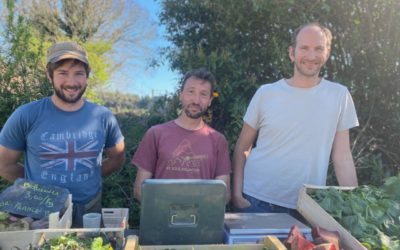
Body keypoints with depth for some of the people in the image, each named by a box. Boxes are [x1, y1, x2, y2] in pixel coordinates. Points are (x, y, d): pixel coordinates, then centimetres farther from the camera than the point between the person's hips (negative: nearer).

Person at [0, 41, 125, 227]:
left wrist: (85, 177, -1)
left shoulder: (103, 117, -6)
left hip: (89, 212, 2)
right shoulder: (26, 116, -11)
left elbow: (117, 159, 7)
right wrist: (39, 184, -2)